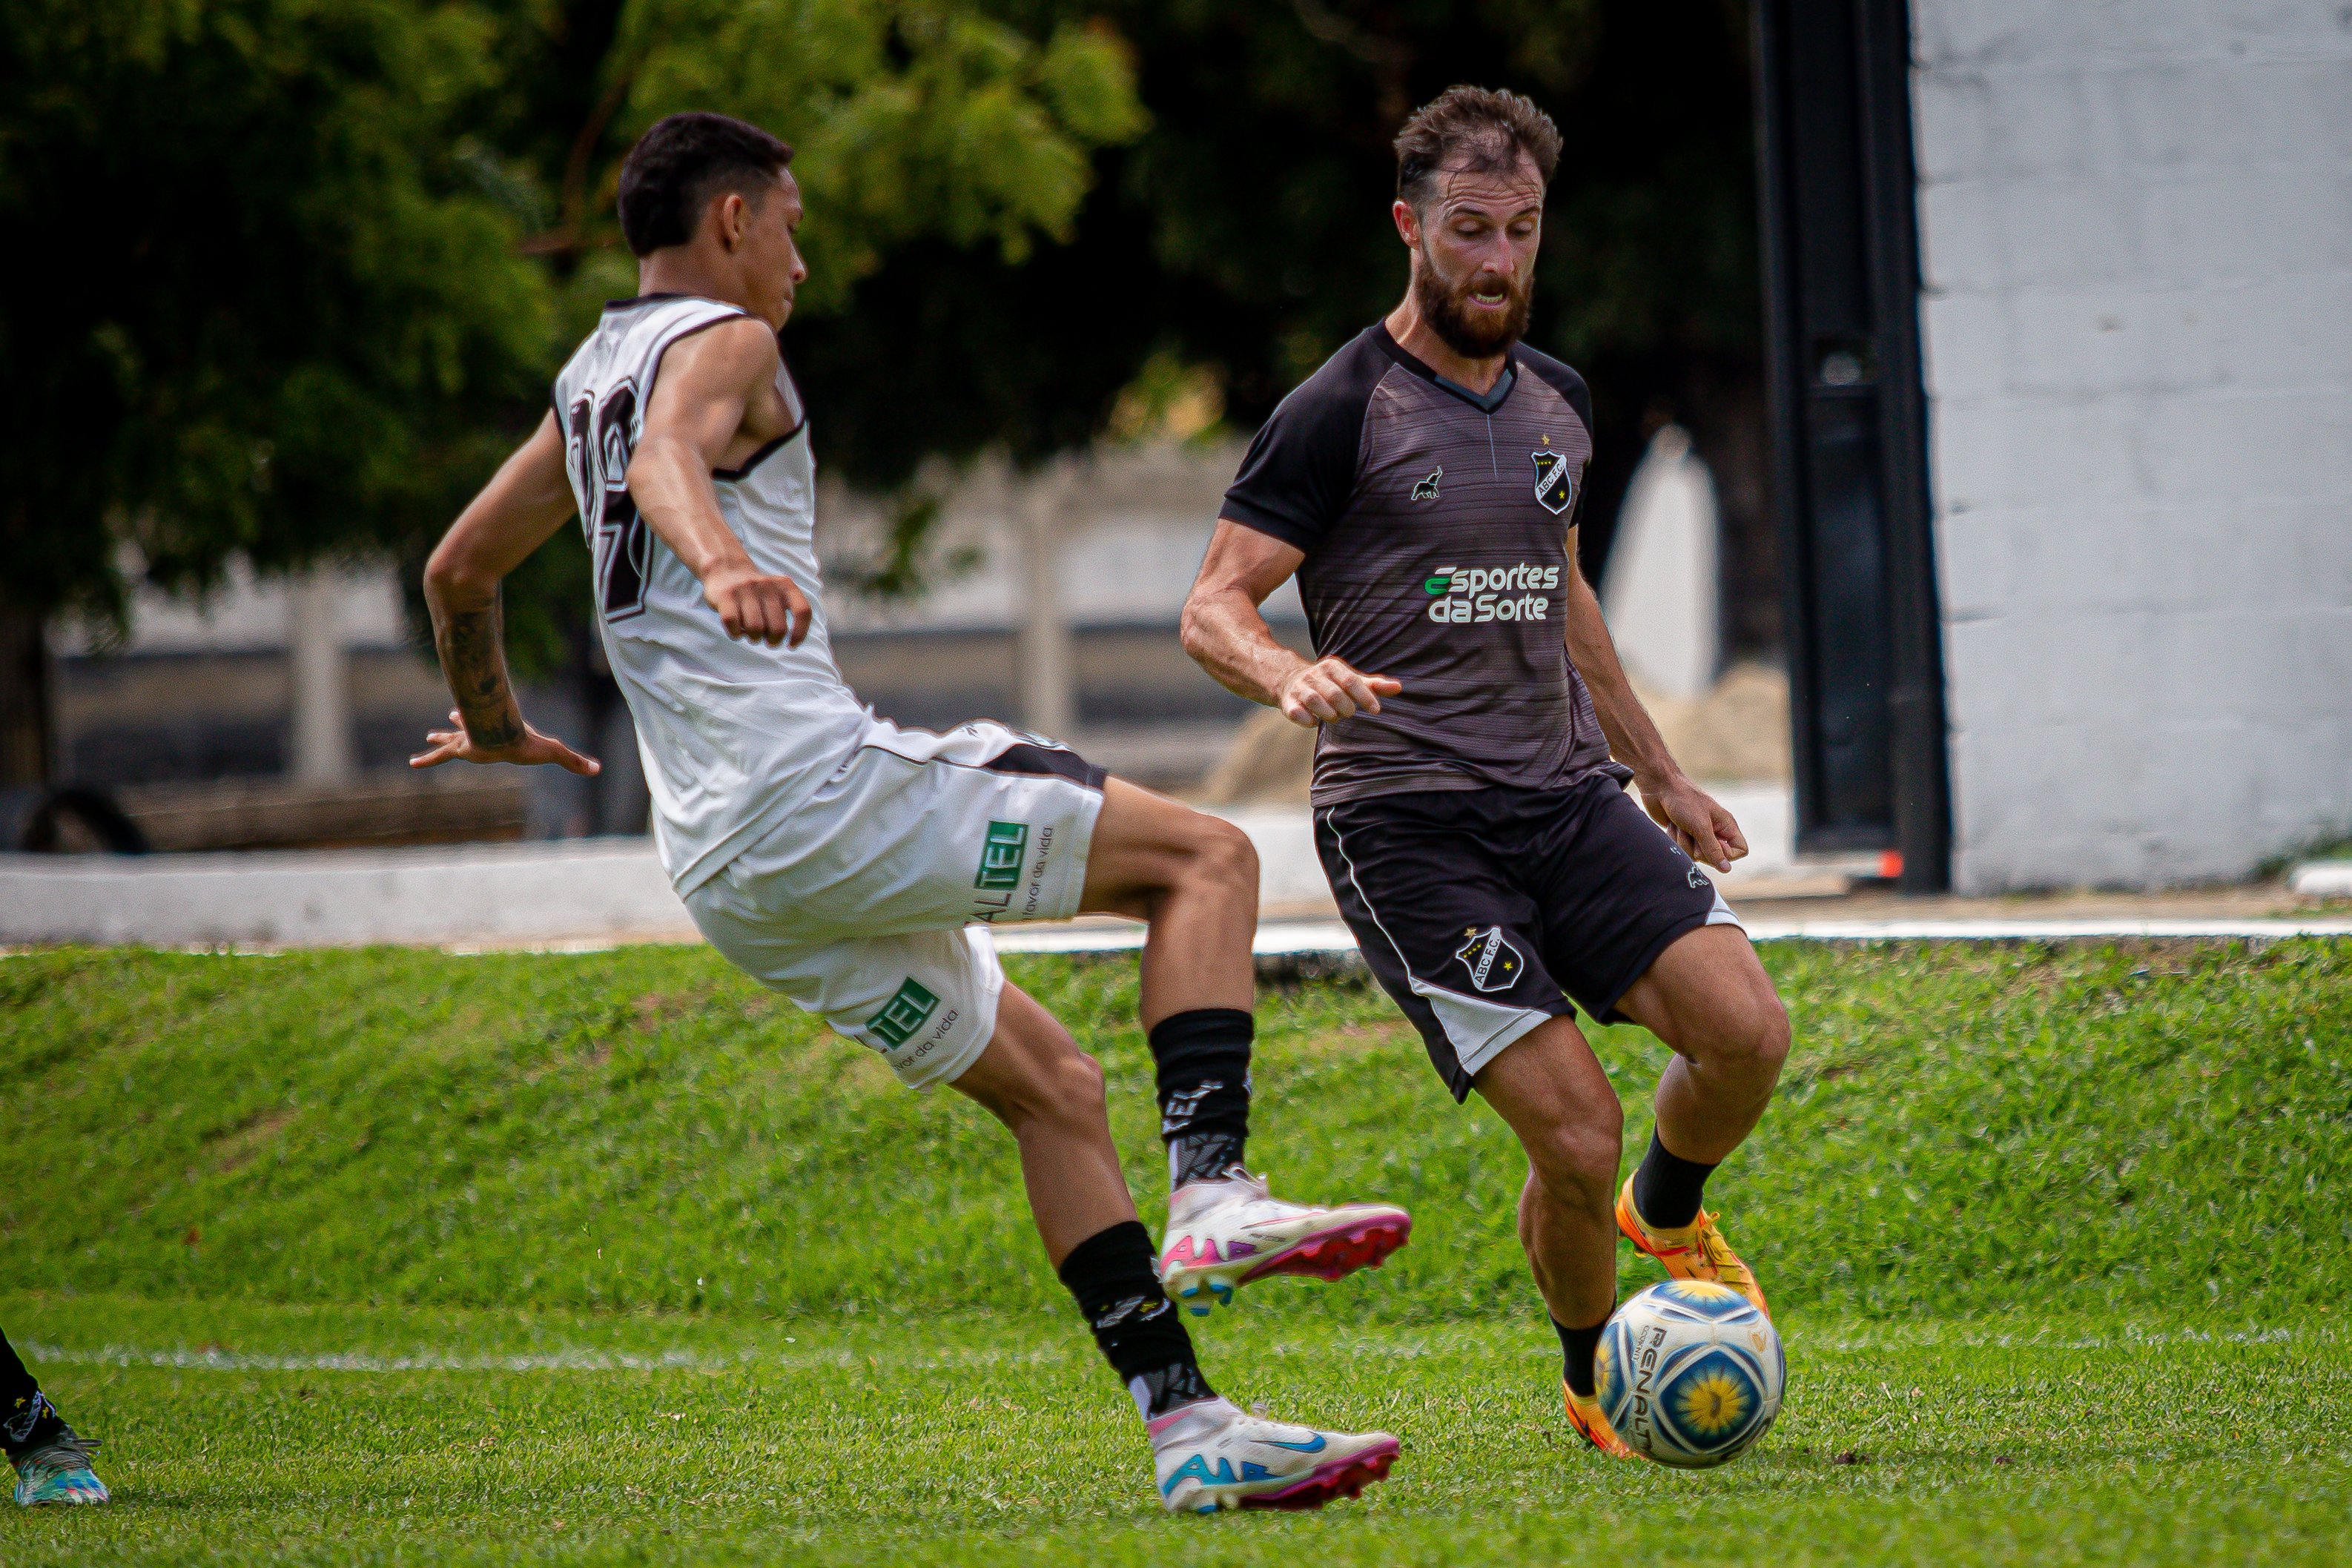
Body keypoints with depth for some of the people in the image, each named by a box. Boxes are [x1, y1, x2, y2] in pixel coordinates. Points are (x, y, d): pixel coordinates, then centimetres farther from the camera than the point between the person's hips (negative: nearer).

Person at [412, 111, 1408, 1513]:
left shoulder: (588, 380, 24)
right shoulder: (720, 340, -2)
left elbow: (459, 570, 33)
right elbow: (668, 456, -26)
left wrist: (495, 725, 51)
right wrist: (723, 563, -47)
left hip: (723, 867, 9)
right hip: (820, 790, -9)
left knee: (1052, 1084, 14)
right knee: (1205, 856, -5)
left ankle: (1185, 1423, 5)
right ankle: (1210, 1196, -22)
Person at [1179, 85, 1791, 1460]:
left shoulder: (1556, 403, 14)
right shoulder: (1342, 413, -7)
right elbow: (1214, 607, -10)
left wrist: (1658, 774, 33)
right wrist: (1290, 675, -32)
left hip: (1568, 798, 6)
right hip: (1409, 828, -6)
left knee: (1748, 1031, -15)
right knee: (1578, 1135, -15)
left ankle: (1668, 1218, 18)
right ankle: (1594, 1380, 13)